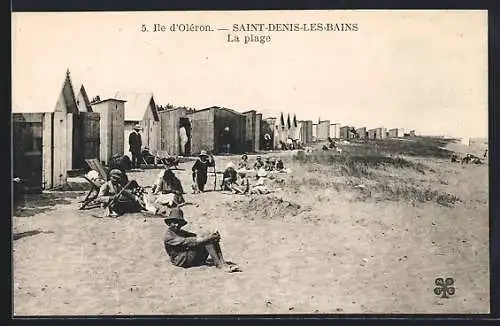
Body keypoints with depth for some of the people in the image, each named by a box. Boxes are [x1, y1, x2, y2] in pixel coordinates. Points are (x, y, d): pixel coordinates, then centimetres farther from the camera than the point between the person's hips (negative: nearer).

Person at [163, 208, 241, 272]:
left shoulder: (181, 232, 22)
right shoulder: (168, 236, -8)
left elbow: (195, 236, 8)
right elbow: (186, 242, -21)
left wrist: (211, 235, -12)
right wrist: (206, 238, -25)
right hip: (182, 261, -8)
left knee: (213, 239, -7)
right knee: (207, 240, -22)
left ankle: (223, 263, -21)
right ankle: (219, 264, -27)